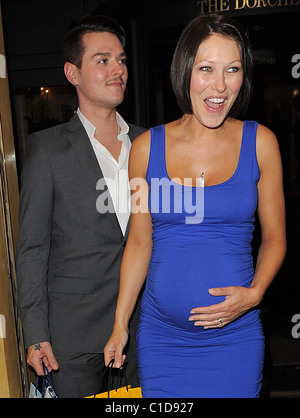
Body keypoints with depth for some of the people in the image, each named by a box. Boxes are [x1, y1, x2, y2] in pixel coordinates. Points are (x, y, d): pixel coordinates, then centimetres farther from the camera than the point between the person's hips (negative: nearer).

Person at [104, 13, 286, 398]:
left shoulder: (259, 143, -3)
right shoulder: (147, 147, -2)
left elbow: (274, 238, 4)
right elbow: (139, 243, 4)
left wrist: (254, 293, -13)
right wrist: (120, 324, 5)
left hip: (236, 337, 0)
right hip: (160, 335, 1)